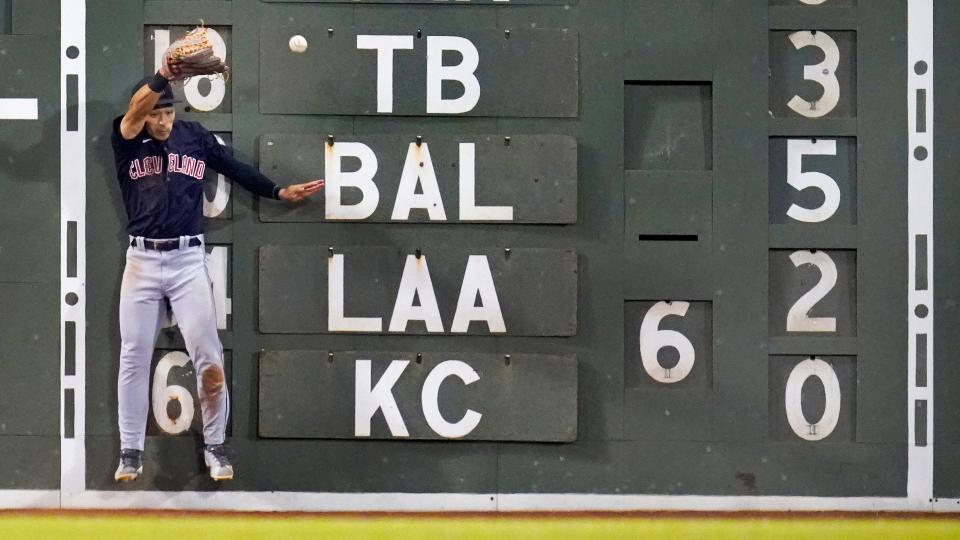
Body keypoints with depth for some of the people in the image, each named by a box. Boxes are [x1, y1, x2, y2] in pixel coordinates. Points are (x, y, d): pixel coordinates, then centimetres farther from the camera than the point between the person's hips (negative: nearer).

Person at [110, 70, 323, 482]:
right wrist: (165, 74, -37)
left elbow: (236, 169, 11)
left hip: (188, 260, 0)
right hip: (142, 260, 0)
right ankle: (130, 452, 11)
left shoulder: (195, 137, 6)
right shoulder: (127, 142, -1)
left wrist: (279, 192, 4)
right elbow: (136, 109, -21)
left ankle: (214, 446, 10)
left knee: (207, 356, -4)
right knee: (134, 358, 3)